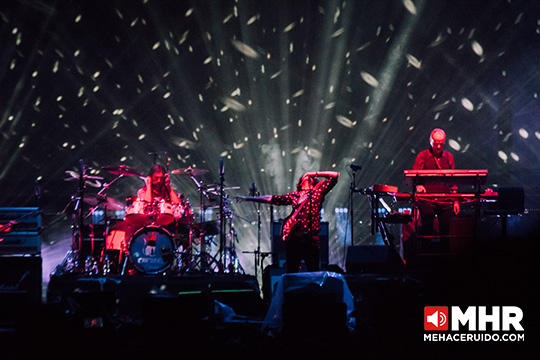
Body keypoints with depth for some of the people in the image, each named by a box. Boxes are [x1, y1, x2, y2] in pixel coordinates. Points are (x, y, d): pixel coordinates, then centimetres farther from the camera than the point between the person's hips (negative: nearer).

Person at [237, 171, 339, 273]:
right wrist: (249, 199, 23)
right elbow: (273, 199, 22)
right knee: (291, 272, 3)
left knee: (313, 272, -3)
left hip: (310, 239, -3)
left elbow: (335, 175, 9)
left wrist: (314, 173, 15)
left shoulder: (317, 192, 11)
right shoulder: (294, 195, 19)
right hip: (293, 238, 3)